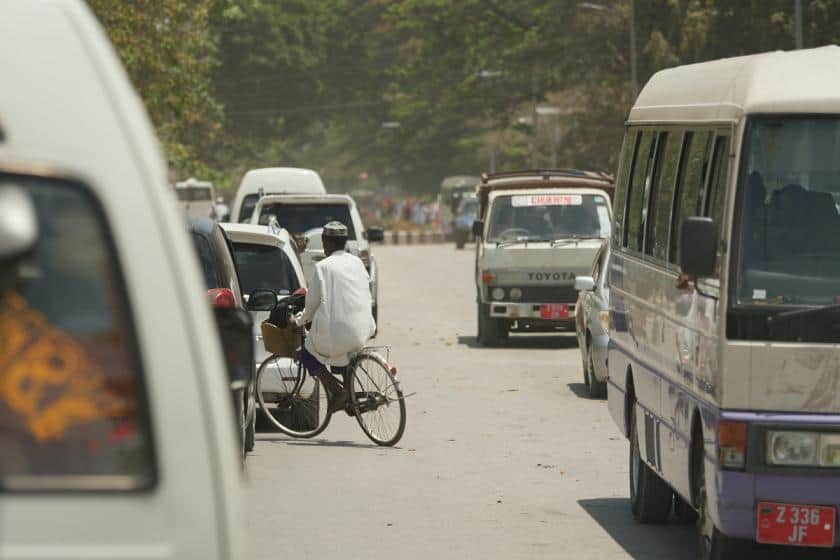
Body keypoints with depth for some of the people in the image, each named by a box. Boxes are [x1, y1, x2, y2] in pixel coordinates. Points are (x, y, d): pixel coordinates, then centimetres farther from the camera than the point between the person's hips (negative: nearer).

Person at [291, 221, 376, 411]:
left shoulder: (323, 267, -8)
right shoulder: (356, 262, 9)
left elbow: (313, 302, -5)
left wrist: (299, 320, 14)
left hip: (336, 329, -6)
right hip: (362, 330, 6)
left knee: (307, 354, 16)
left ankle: (337, 390, -1)